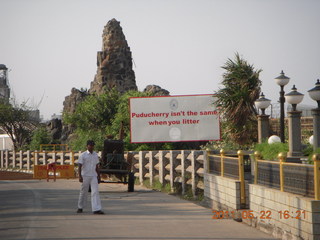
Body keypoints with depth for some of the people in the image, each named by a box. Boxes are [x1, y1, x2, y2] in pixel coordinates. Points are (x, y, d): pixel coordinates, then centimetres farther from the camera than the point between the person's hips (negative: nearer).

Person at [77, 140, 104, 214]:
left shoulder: (95, 155, 10)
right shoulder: (83, 155, -4)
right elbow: (80, 166, -7)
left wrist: (98, 176, 16)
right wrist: (80, 176, -15)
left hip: (93, 176, 3)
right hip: (85, 176, -3)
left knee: (95, 192, -8)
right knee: (83, 192, 7)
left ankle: (96, 209, -14)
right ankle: (80, 207, 23)